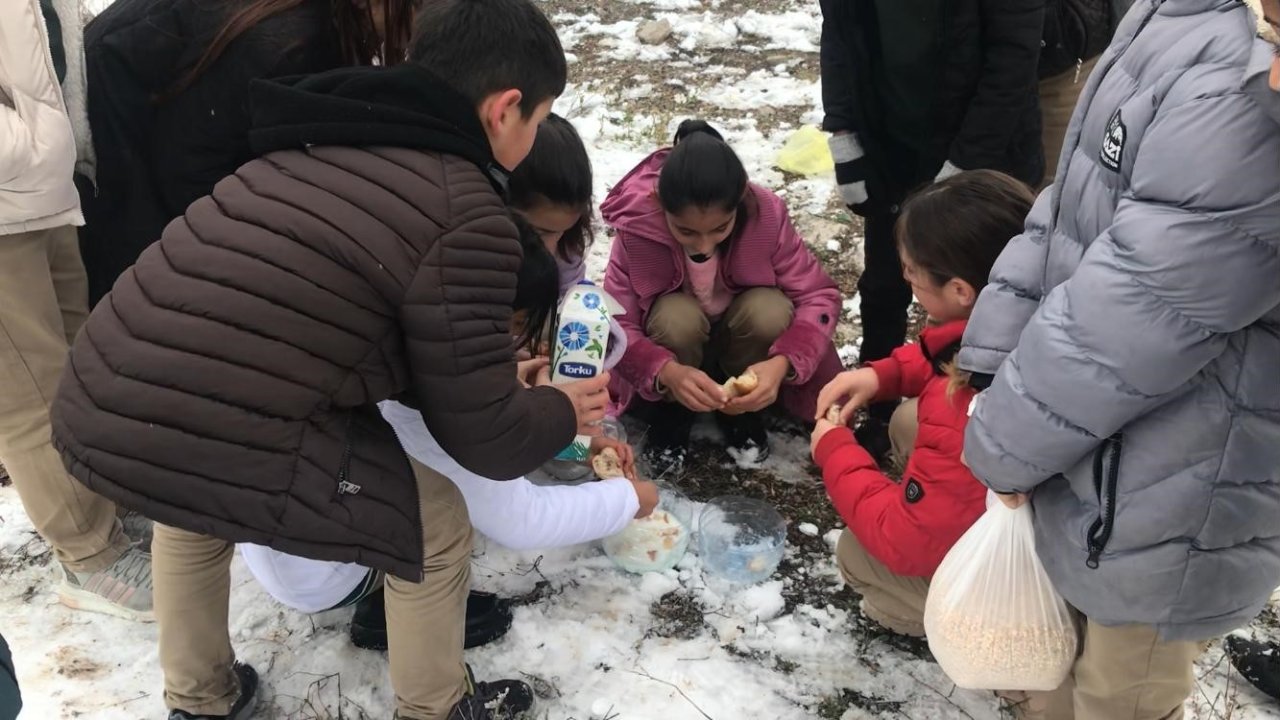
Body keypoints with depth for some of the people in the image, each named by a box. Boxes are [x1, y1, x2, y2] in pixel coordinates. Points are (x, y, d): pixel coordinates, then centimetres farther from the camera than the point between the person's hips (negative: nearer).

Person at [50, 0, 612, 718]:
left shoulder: (320, 139, 15)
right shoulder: (468, 218, -8)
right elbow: (483, 437, -2)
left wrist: (491, 370, 38)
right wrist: (561, 411, 21)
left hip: (93, 416, 8)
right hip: (231, 458, -7)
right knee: (438, 525, 17)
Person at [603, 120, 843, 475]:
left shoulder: (766, 215, -28)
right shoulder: (637, 226, -30)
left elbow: (820, 296, -20)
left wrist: (782, 362, -39)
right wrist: (666, 372, -48)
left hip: (738, 335, 1)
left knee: (771, 310, -32)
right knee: (677, 317, -35)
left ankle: (741, 407, -2)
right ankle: (668, 410, -4)